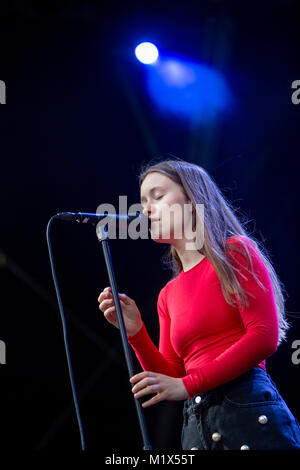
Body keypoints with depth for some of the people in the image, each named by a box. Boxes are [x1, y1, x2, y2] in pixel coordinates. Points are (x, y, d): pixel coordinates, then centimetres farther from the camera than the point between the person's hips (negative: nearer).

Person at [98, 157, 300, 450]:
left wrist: (187, 384, -13)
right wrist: (135, 333, -1)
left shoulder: (236, 251, 2)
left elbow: (265, 337, -10)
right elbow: (171, 377, 13)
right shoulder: (168, 294, 16)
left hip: (250, 409, -5)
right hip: (196, 424, 5)